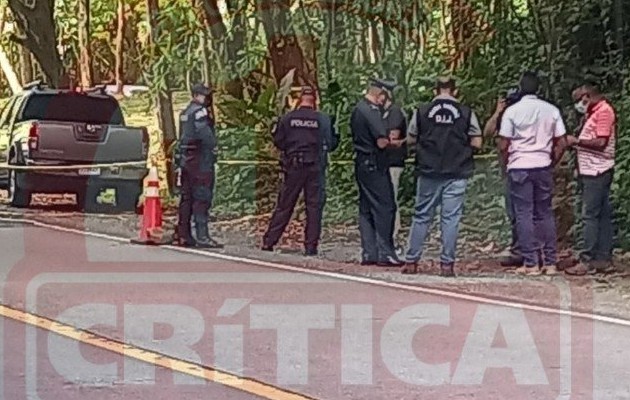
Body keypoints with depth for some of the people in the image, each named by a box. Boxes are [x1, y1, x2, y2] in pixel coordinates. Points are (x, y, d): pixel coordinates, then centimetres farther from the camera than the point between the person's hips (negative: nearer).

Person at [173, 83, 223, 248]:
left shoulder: (185, 112, 18)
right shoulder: (199, 111, -11)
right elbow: (207, 136, -20)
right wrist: (213, 146, -2)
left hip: (185, 159, 9)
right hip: (200, 160, -9)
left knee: (187, 197, 11)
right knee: (202, 198, -10)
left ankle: (182, 234, 13)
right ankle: (202, 236, -13)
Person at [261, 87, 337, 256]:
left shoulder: (287, 118, -3)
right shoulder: (322, 119, -4)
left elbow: (278, 142, 0)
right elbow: (330, 143, -1)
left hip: (293, 166, 1)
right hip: (315, 167, -1)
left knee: (284, 205, 8)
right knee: (314, 206, 5)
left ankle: (269, 241, 9)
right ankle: (311, 246, 2)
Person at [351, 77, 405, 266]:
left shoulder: (357, 109, 14)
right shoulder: (372, 111, -15)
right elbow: (381, 142, -21)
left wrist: (387, 140, 15)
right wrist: (395, 143, 0)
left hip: (361, 164, 9)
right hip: (375, 165, -9)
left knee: (366, 209, 10)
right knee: (385, 208, -5)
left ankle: (368, 254, 11)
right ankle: (385, 254, -5)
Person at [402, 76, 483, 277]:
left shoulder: (422, 112, 1)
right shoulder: (466, 112, -2)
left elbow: (412, 139, 8)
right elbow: (477, 143, -1)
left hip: (428, 172, 1)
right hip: (457, 173, -1)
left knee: (421, 216, 9)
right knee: (451, 217, 2)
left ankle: (411, 261, 10)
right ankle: (447, 264, 0)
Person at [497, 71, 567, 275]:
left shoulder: (512, 111, -7)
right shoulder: (551, 110, 2)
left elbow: (503, 145, -7)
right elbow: (561, 143, 1)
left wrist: (509, 160, 11)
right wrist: (552, 162, 14)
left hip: (519, 167, -3)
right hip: (543, 167, 3)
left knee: (524, 214, 2)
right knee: (545, 214, 10)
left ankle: (531, 263, 0)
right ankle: (550, 262, 10)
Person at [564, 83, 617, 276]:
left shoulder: (604, 111, -10)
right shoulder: (593, 113, 20)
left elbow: (601, 142, -19)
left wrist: (577, 141, -11)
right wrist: (576, 143, 6)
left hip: (597, 171, -10)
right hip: (590, 171, 10)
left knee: (590, 216, -10)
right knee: (602, 215, 9)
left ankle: (587, 261, -11)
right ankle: (604, 259, 10)